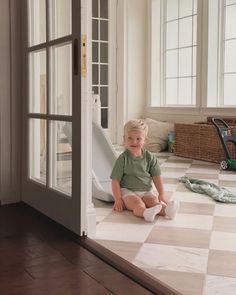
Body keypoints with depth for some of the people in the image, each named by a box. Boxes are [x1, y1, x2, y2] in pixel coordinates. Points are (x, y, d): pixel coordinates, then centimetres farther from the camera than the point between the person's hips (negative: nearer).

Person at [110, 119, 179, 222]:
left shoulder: (150, 157, 3)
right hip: (128, 191, -3)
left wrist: (162, 194, -3)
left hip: (147, 191, 3)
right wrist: (118, 199, -11)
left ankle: (166, 210, -53)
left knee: (153, 200, -26)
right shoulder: (123, 159, -6)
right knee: (137, 202, -32)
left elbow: (157, 176, 5)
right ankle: (146, 213, -61)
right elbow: (115, 180, -6)